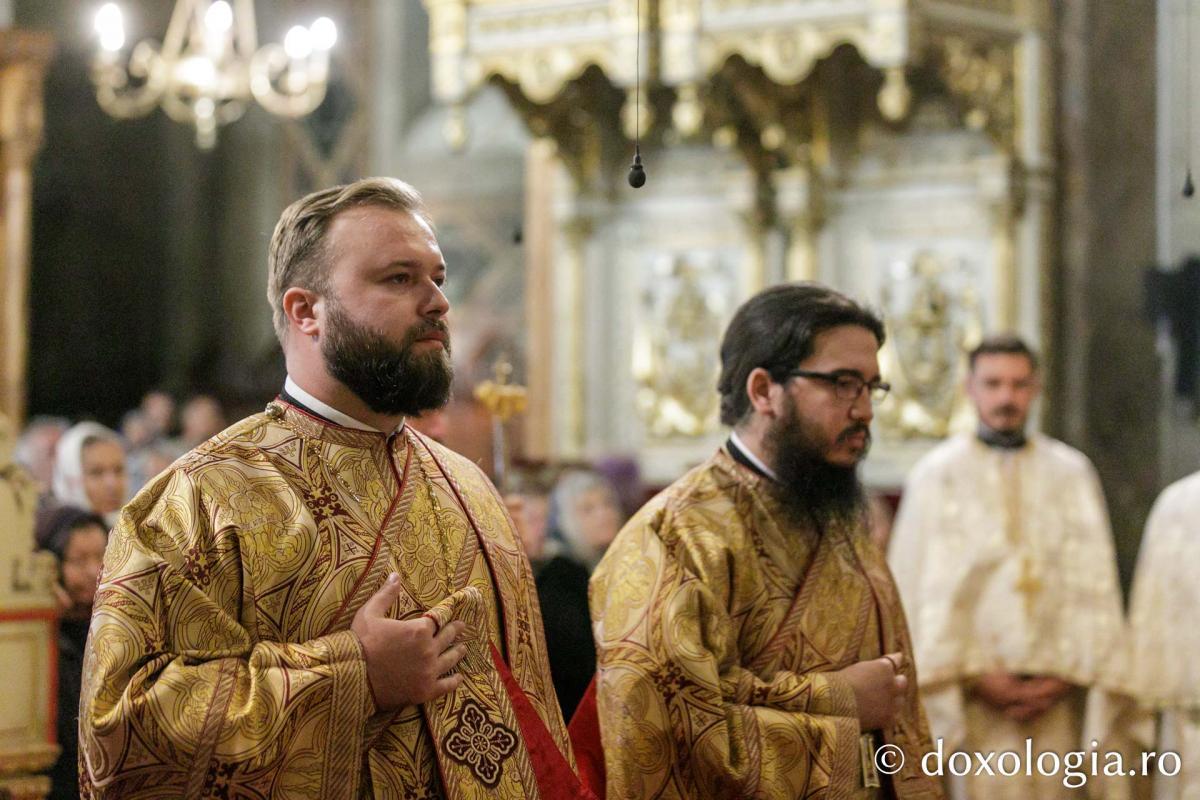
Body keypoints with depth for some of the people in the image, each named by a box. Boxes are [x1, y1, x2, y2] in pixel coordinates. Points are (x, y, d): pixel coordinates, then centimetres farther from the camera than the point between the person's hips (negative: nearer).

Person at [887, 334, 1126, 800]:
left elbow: (1094, 582, 6)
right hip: (976, 687, -2)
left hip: (1054, 689, 2)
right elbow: (923, 589, 0)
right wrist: (974, 676, -7)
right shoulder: (937, 475, 4)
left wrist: (1069, 674, -4)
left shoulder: (1072, 473, 9)